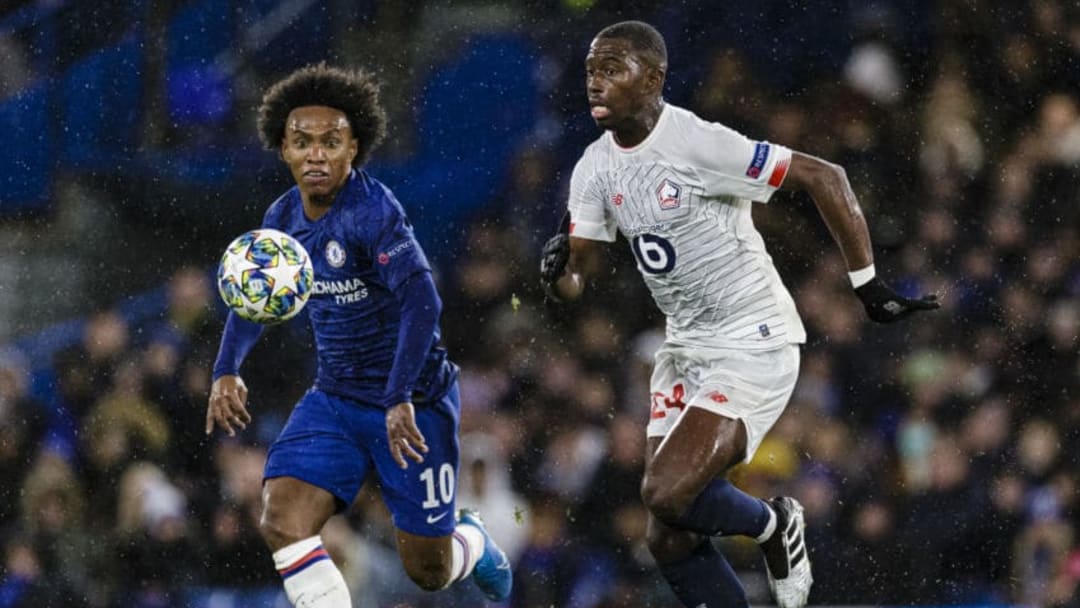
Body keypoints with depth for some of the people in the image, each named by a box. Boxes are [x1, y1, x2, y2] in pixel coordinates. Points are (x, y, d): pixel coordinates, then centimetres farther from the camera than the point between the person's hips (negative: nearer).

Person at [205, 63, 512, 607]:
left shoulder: (372, 210, -21)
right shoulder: (284, 217, 1)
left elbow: (422, 301, -30)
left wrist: (400, 399, -35)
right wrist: (226, 372, 9)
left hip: (412, 404, -6)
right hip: (333, 400, 6)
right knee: (281, 524, -18)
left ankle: (474, 543, 43)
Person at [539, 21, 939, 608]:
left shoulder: (697, 143, -21)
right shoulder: (595, 169, 2)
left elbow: (824, 177, -18)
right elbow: (572, 284, 5)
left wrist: (869, 285, -16)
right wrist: (556, 272, -20)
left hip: (754, 345, -8)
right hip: (686, 348, 8)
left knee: (667, 492, -23)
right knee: (667, 539, 2)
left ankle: (771, 525, 7)